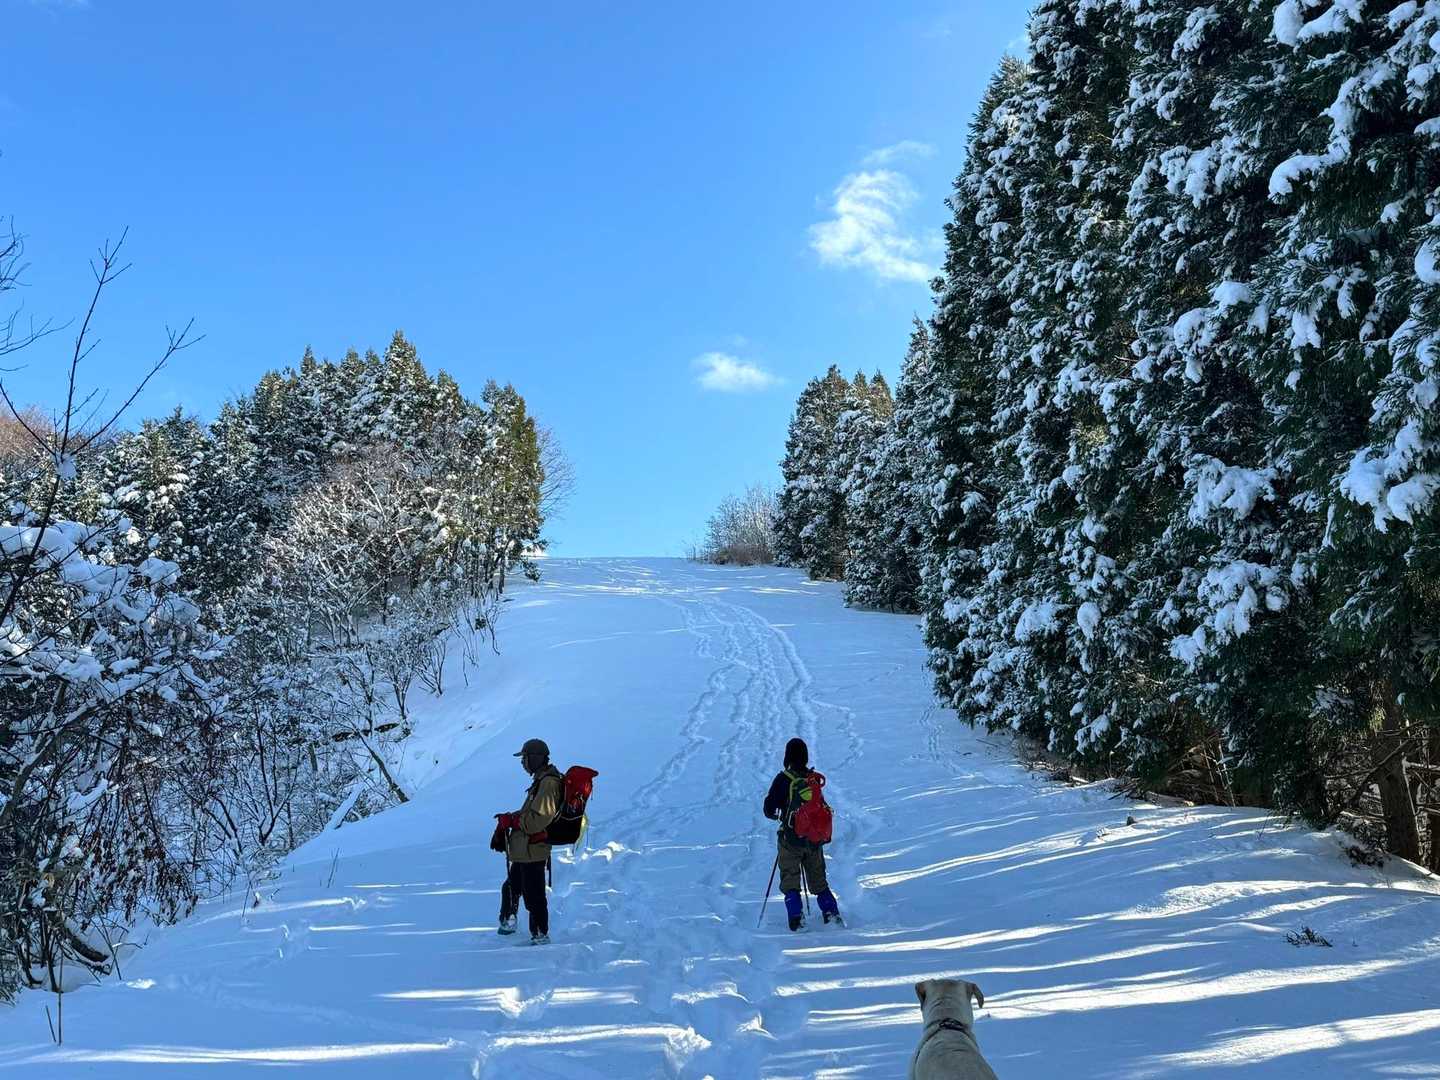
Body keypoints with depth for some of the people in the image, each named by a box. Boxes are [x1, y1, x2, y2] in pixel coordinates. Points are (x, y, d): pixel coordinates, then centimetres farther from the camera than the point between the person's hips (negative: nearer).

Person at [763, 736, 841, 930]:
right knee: (818, 880, 19)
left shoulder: (783, 779, -12)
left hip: (791, 839, -4)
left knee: (790, 880, 5)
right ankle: (831, 912, 10)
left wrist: (777, 815, 13)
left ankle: (796, 917, -9)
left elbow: (769, 809, -8)